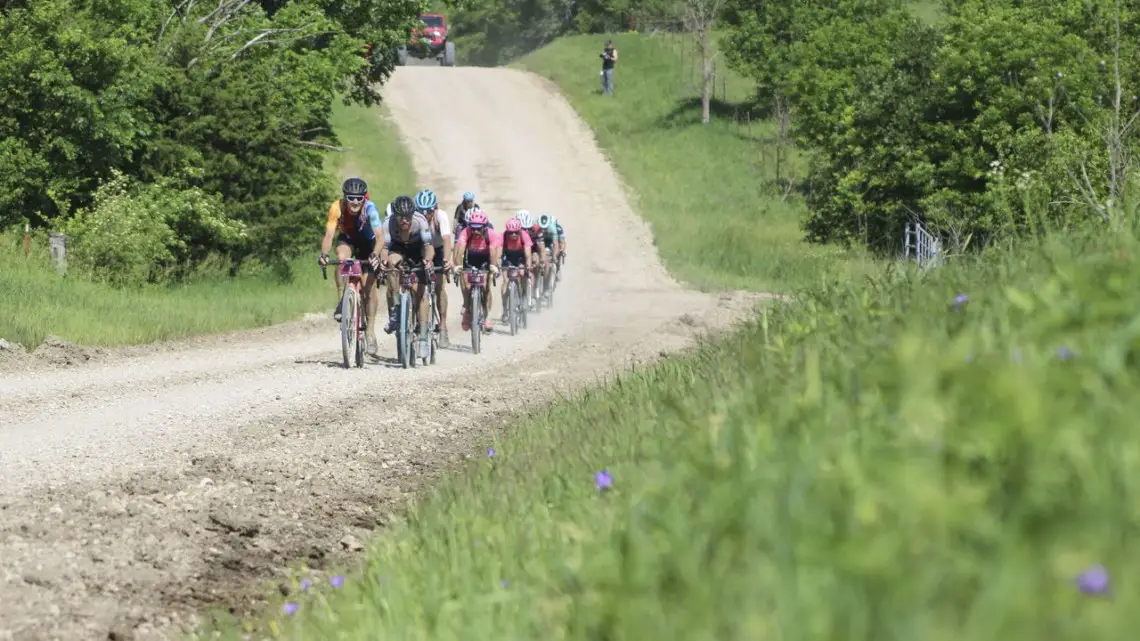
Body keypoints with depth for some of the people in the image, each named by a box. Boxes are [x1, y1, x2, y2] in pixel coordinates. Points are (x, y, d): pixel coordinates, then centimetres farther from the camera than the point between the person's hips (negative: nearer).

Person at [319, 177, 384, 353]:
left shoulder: (370, 208, -35)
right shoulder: (337, 207, -31)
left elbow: (380, 237, -42)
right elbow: (329, 235, -34)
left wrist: (375, 255, -61)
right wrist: (324, 254, -52)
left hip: (367, 242, -1)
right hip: (347, 239, 1)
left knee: (370, 288, -7)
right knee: (342, 258, -34)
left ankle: (370, 331, 7)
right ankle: (341, 302, -20)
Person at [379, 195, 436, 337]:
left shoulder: (420, 221, -33)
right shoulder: (389, 223, -30)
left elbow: (428, 245, -40)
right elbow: (384, 247, -33)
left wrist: (428, 260, -60)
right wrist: (383, 260, -54)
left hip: (417, 251, -1)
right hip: (398, 248, 1)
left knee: (420, 292, -10)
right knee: (391, 262, -33)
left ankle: (423, 330, -4)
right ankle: (394, 311, -27)